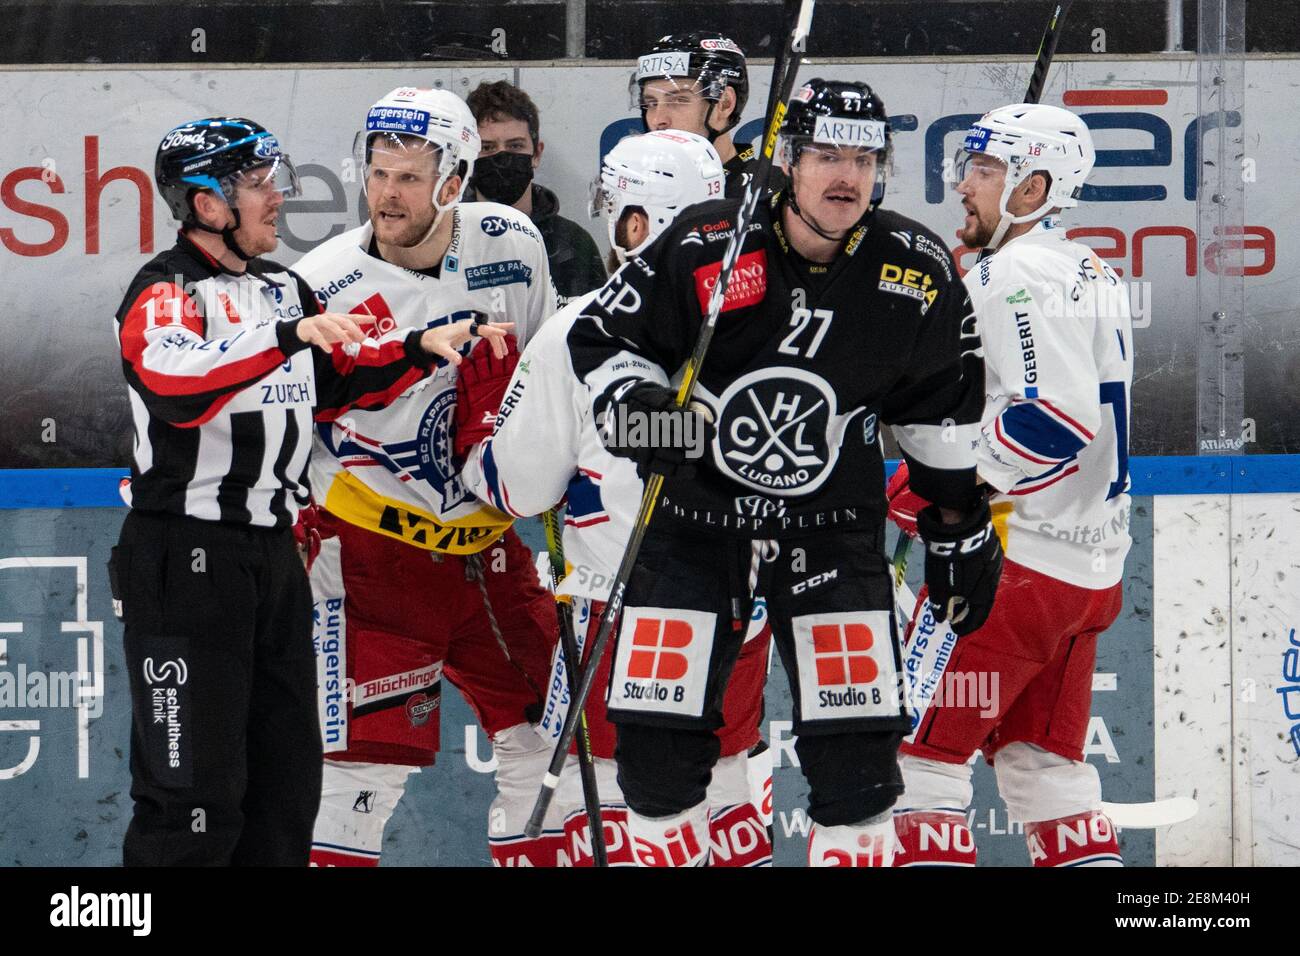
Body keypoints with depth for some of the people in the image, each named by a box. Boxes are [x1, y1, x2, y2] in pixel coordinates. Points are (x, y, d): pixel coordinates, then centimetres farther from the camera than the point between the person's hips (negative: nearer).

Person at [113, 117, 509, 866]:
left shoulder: (285, 287, 15)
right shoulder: (166, 291, -11)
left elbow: (342, 383, 23)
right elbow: (176, 384, -31)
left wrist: (421, 352, 9)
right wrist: (288, 336, -41)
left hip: (272, 552, 8)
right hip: (188, 559, -8)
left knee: (287, 774, 12)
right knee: (197, 793, -10)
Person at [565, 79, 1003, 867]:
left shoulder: (918, 276, -7)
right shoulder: (705, 249, -15)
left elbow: (942, 407, 7)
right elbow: (602, 335, -5)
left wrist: (961, 525, 10)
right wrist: (634, 405, -23)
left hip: (834, 527, 1)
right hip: (695, 512, -1)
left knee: (856, 742, -5)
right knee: (658, 729, -2)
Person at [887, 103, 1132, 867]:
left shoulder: (1015, 276, -14)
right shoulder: (1094, 275, 15)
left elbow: (1056, 417, -23)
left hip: (1016, 563, -9)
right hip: (1092, 567, 9)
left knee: (918, 746, -5)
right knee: (1044, 758, 15)